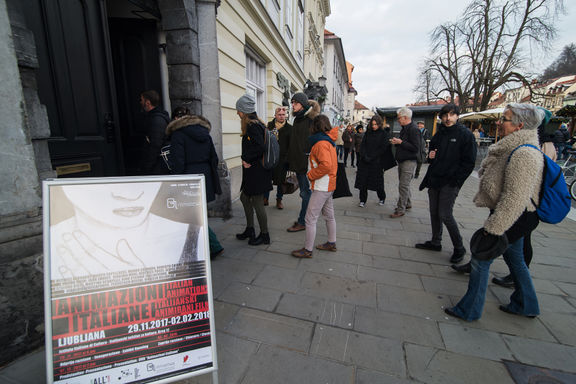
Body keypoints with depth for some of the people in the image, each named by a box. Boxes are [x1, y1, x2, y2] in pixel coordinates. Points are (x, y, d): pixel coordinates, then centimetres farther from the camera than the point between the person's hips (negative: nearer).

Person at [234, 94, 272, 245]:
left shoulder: (252, 126, -17)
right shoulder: (257, 124, 13)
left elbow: (259, 147, -28)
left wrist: (246, 158, -15)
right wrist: (246, 160, 3)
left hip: (257, 172, -10)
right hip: (252, 172, 10)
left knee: (257, 203, 0)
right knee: (244, 198, 19)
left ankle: (264, 235, 16)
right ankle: (250, 230, 33)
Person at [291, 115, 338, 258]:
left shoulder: (321, 143, -18)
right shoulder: (329, 141, 10)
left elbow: (326, 165, -30)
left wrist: (311, 175, -18)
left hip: (321, 187, -10)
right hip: (329, 185, 10)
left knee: (310, 219, -3)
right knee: (329, 215, 20)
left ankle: (307, 250, 7)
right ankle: (331, 243, 35)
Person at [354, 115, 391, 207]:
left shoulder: (384, 134, -1)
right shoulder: (368, 133, 9)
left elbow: (383, 149, -7)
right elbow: (362, 145, 4)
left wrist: (371, 158, -14)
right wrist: (364, 156, -11)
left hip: (376, 162, -2)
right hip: (364, 162, 3)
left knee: (377, 181, 7)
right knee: (363, 180, -1)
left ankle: (382, 198, 31)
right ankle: (362, 200, 10)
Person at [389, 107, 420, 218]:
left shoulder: (414, 129, -15)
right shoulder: (404, 128, 15)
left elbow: (416, 148, -21)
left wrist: (401, 142, -19)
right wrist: (396, 142, 5)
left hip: (409, 162, -10)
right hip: (402, 161, 10)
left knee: (403, 186, -9)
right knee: (403, 184, 17)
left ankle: (401, 210, -3)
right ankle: (407, 204, 32)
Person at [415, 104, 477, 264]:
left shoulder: (465, 134, -6)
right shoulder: (439, 134, 12)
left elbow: (469, 162, -9)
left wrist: (455, 180, -15)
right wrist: (430, 156, 1)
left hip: (450, 183, -6)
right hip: (434, 180, 7)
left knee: (445, 215, -8)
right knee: (434, 213, 12)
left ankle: (459, 248, 10)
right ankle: (436, 242, 26)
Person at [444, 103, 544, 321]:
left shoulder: (524, 155, -25)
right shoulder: (514, 149, 8)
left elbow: (514, 199, -29)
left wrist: (494, 228, -25)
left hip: (513, 219, -10)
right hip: (515, 217, 10)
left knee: (481, 259, 0)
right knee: (514, 257, 23)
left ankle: (469, 310, 15)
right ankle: (526, 305, 43)